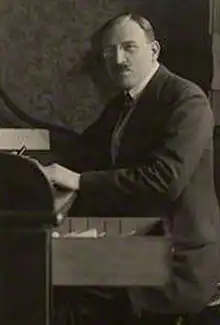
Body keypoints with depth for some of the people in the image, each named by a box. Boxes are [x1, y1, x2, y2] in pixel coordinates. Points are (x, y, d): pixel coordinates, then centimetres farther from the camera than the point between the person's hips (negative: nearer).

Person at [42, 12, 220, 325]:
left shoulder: (187, 100, -18)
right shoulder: (122, 104, 10)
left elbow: (166, 178, -29)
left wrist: (80, 181, -28)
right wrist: (50, 171, -11)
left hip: (186, 262, -8)